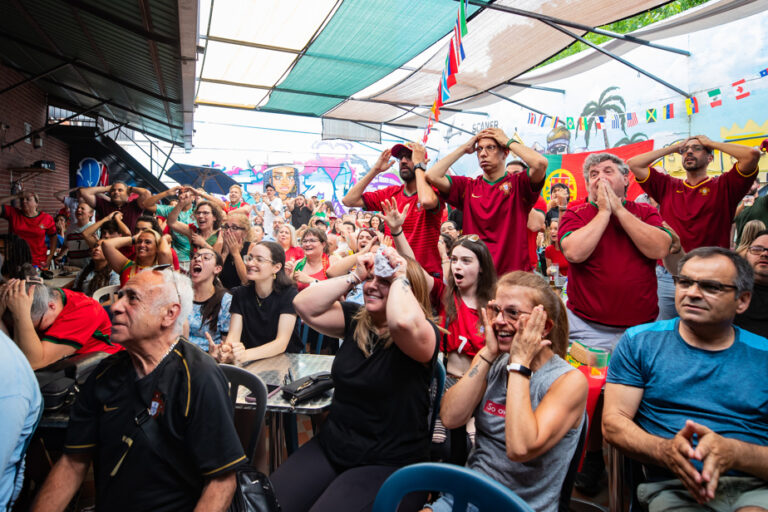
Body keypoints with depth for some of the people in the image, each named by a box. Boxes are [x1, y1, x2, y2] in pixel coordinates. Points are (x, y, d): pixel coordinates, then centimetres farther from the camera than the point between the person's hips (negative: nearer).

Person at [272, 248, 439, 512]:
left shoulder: (425, 333, -14)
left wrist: (399, 277, -21)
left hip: (388, 465, -5)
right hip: (330, 447, 5)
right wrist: (354, 276, -9)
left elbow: (403, 322, -39)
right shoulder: (355, 320, 4)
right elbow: (304, 306, -7)